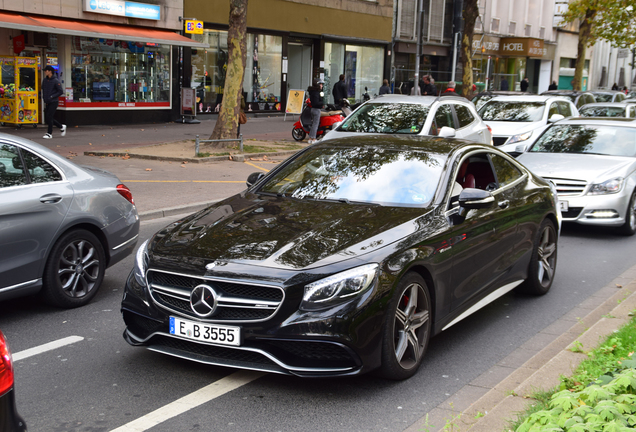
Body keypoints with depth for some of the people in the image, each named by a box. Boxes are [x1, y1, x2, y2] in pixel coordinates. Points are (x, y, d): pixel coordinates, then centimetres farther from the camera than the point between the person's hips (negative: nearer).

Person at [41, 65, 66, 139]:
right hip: (47, 102, 7)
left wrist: (52, 97, -18)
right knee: (47, 118, 7)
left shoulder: (56, 81, -11)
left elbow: (61, 91, -12)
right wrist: (44, 98, 9)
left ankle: (49, 133, -2)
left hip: (53, 102, -7)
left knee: (49, 117, -11)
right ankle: (62, 127, 23)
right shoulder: (45, 80, 8)